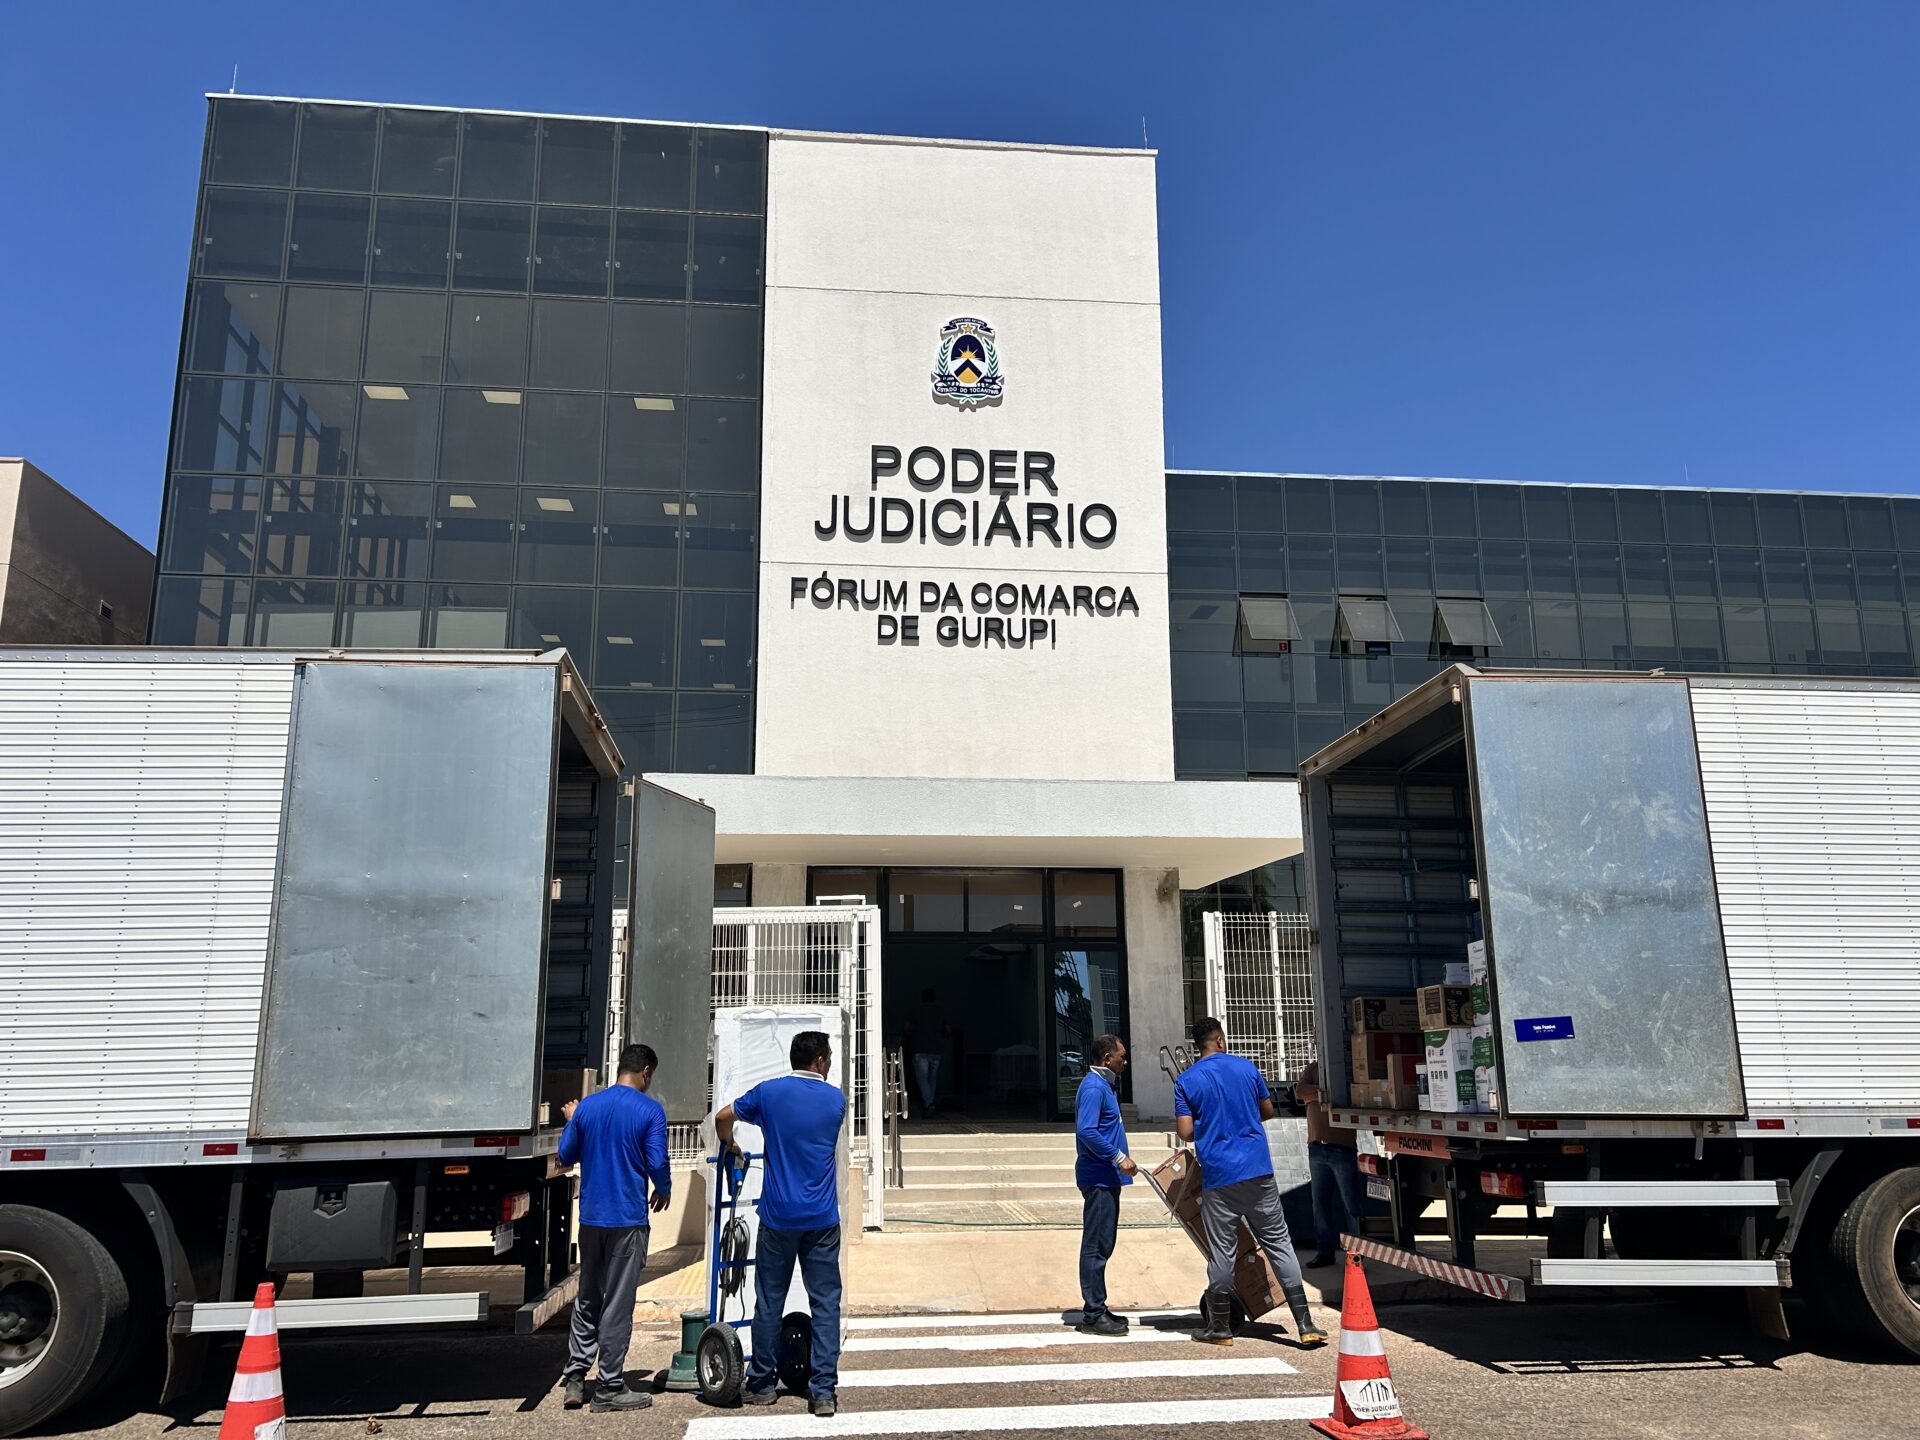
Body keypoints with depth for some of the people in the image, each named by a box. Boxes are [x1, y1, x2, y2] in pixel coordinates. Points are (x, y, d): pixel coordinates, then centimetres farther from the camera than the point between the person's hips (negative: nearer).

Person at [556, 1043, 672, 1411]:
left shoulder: (587, 1106, 3)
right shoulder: (650, 1111, -11)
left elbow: (566, 1156, 10)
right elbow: (657, 1164, -14)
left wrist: (571, 1121, 26)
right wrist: (664, 1192, 6)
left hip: (591, 1218, 5)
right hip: (628, 1219, -5)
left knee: (587, 1299, 17)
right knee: (617, 1304, 2)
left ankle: (574, 1377, 19)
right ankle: (609, 1387, 8)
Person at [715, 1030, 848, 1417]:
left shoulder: (769, 1092, -2)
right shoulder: (836, 1100, 2)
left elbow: (723, 1118, 9)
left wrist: (730, 1147, 30)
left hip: (778, 1217, 0)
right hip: (822, 1219, 0)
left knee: (769, 1302, 11)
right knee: (825, 1303, 4)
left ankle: (761, 1385, 20)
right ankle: (823, 1390, 2)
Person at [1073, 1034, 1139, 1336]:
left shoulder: (1105, 1085, 16)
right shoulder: (1093, 1087, -16)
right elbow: (1087, 1132, -25)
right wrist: (1118, 1157, -22)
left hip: (1107, 1178, 11)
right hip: (1098, 1178, -11)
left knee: (1102, 1246, 14)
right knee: (1096, 1247, -6)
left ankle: (1098, 1309, 21)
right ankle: (1093, 1315, -1)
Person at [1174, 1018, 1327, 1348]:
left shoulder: (1187, 1080, -2)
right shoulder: (1246, 1068, 6)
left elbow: (1186, 1132, -7)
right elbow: (1268, 1111, 16)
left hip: (1219, 1176, -2)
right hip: (1258, 1171, 2)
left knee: (1222, 1252, 6)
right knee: (1278, 1243, 7)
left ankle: (1219, 1327, 15)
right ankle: (1306, 1324, 5)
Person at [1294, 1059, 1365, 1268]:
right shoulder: (1313, 1068, 11)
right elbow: (1299, 1091, -4)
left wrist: (1315, 1094, -21)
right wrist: (1324, 1093, -18)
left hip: (1343, 1147, -5)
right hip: (1317, 1147, 5)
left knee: (1352, 1203, -3)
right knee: (1321, 1202, 11)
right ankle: (1325, 1250, 20)